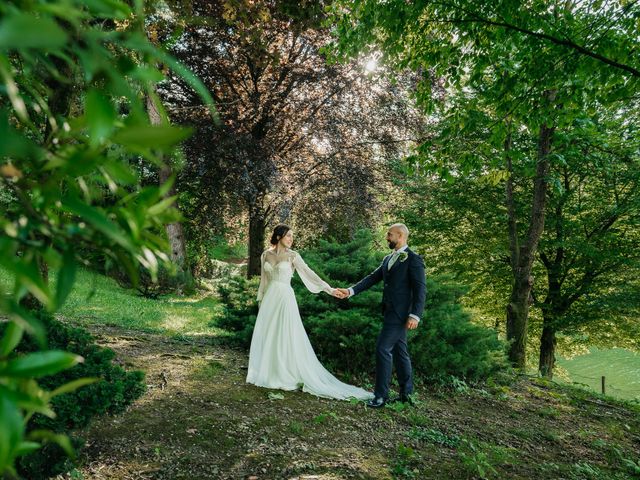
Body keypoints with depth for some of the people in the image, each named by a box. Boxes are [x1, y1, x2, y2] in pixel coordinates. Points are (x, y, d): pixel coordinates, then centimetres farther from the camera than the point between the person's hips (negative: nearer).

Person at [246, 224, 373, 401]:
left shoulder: (292, 255, -3)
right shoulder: (266, 254, 6)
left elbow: (309, 273, -11)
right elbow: (264, 279, 14)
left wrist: (329, 289, -20)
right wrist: (260, 300, 15)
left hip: (284, 298, -4)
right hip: (269, 298, 4)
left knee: (286, 338, -2)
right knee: (267, 337, 8)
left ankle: (288, 377, 10)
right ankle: (269, 374, 23)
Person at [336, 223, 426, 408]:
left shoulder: (414, 259, -9)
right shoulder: (388, 259, 15)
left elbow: (420, 289, -14)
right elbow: (372, 278, 11)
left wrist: (415, 316, -20)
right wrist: (351, 290, 0)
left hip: (400, 313, -8)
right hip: (391, 312, 8)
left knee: (383, 349, -10)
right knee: (399, 352, 13)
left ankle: (381, 395, -1)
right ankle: (406, 393, 24)